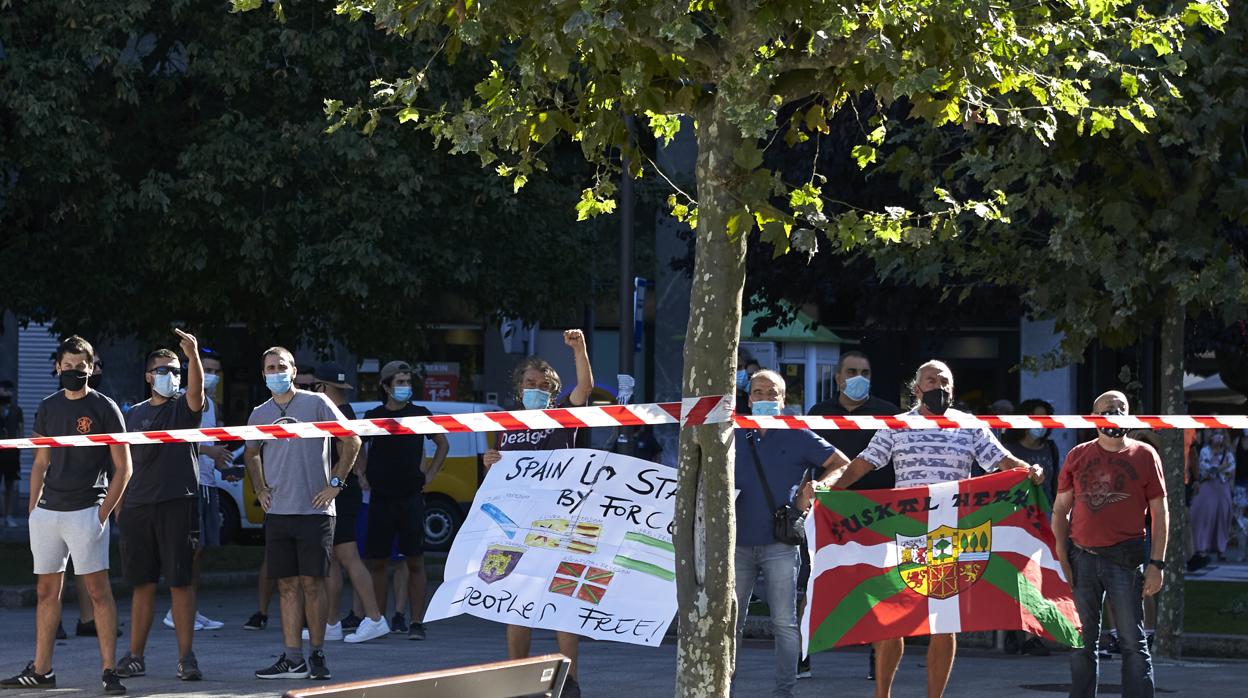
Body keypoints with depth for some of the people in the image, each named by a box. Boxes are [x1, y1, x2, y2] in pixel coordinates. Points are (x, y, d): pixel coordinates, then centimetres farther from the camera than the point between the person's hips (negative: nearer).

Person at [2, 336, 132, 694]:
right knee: (46, 590, 9)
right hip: (47, 512, 6)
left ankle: (109, 671, -8)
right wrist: (32, 510, 10)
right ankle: (40, 670, 15)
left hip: (86, 512, -6)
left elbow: (123, 467, -4)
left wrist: (103, 514, -11)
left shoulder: (104, 408, -3)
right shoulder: (48, 408, 13)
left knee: (98, 589, -8)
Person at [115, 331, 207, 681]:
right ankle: (135, 657, 13)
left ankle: (186, 657, 0)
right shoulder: (135, 414, 14)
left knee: (181, 583, -3)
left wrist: (193, 355, -38)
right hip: (138, 505, 4)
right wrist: (118, 504, 9)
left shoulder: (184, 407, 3)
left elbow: (196, 389, -21)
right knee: (142, 584, 8)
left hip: (178, 503, -4)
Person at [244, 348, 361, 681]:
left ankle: (317, 656, 4)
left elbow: (352, 441, 0)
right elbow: (251, 453, 29)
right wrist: (259, 489, 15)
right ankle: (292, 659, 6)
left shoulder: (316, 403, -2)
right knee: (287, 584, 4)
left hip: (314, 511, -4)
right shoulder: (260, 414, 11)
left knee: (312, 582, -3)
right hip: (277, 513, 4)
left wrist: (335, 482, -5)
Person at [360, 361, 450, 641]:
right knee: (376, 562, 2)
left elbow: (443, 444, 16)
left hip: (411, 498, -2)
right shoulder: (373, 417, 6)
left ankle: (416, 622, -1)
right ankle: (375, 620, 10)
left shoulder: (419, 415, 3)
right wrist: (362, 475, 12)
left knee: (414, 562, -3)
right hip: (380, 499, 2)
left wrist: (429, 474, 7)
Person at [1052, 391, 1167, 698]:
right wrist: (1061, 555, 1)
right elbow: (1060, 509, 11)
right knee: (1081, 643, 9)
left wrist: (1156, 563, -5)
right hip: (1081, 558, 3)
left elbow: (1160, 514, 2)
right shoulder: (1077, 456, 8)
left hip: (1125, 559, -3)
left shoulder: (1144, 455, 2)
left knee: (1133, 643, -2)